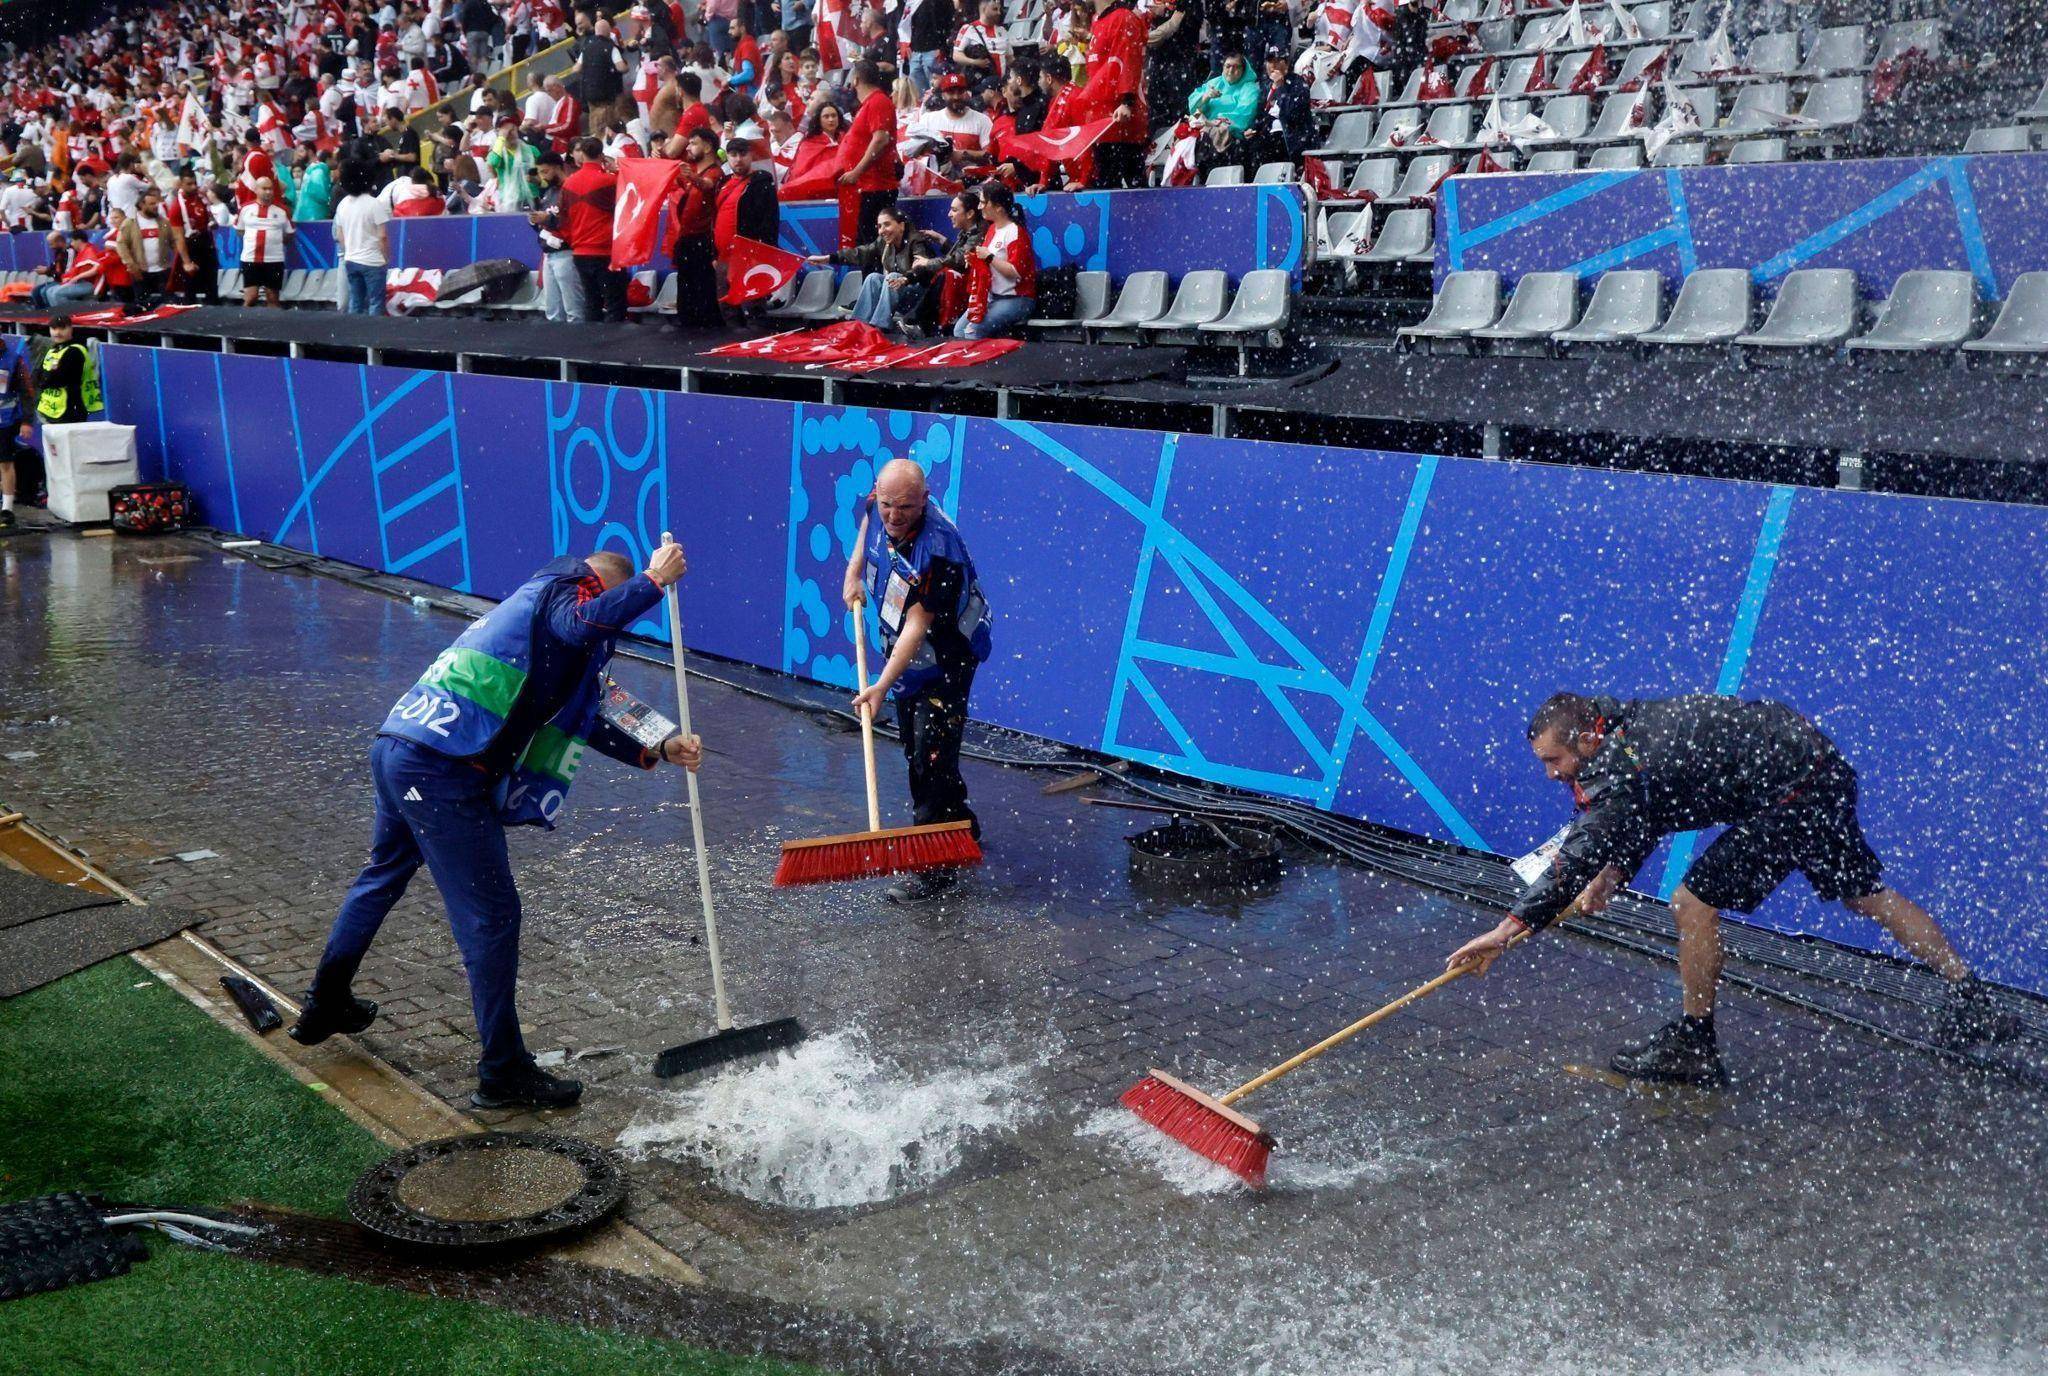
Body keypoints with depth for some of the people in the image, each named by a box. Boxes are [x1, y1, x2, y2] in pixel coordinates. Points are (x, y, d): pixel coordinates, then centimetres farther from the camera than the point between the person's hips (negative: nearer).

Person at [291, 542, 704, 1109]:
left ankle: (324, 1007, 47)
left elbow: (579, 717, 30)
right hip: (442, 772, -10)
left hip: (395, 747, 10)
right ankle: (503, 1074, 3)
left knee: (383, 875, 29)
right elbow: (587, 624, -28)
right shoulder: (562, 590, 0)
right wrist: (653, 581, -17)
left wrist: (653, 752, 24)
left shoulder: (535, 603, 28)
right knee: (491, 915, -3)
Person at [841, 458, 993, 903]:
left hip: (946, 658, -9)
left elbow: (917, 626, -35)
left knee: (933, 757, -11)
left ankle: (934, 868, -5)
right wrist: (854, 571, 10)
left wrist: (883, 685, -40)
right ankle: (962, 825, 37)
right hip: (906, 651, 9)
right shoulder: (878, 506, -11)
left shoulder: (937, 552, -35)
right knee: (914, 748, 18)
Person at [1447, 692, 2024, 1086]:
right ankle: (1970, 1001, 29)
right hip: (1826, 774, 10)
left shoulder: (1629, 769, -24)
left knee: (1695, 902, -9)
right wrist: (1611, 873, -1)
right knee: (1867, 894, 21)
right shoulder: (1626, 723, 4)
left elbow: (1582, 851, -29)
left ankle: (1693, 1044, 4)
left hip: (1793, 794, -10)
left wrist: (1512, 925, -30)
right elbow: (1632, 825, 15)